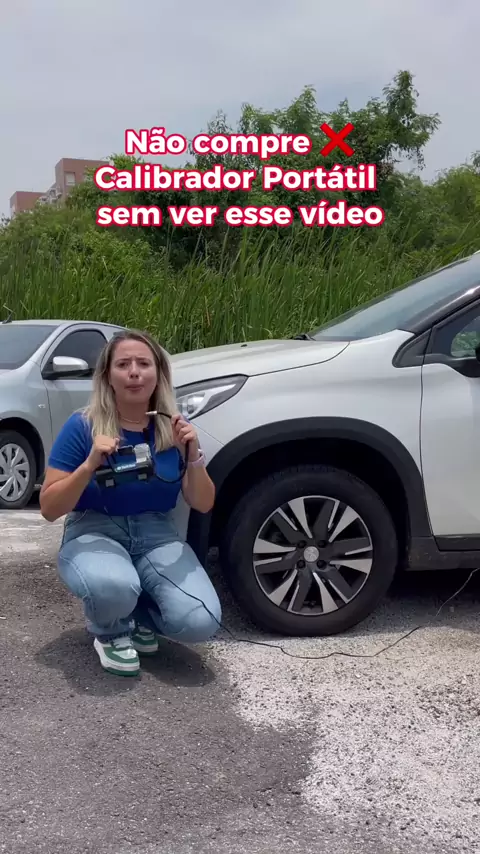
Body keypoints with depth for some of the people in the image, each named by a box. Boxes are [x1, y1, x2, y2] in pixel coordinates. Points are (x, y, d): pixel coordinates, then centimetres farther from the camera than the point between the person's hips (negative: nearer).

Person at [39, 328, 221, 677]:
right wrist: (90, 465, -26)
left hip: (156, 535, 3)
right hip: (94, 534, -2)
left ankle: (140, 614, 14)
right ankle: (109, 633, 0)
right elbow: (49, 509, -10)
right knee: (114, 587, -38)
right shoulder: (82, 426, -11)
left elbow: (203, 505, -1)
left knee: (201, 622, -21)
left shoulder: (174, 427, -2)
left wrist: (194, 457, -19)